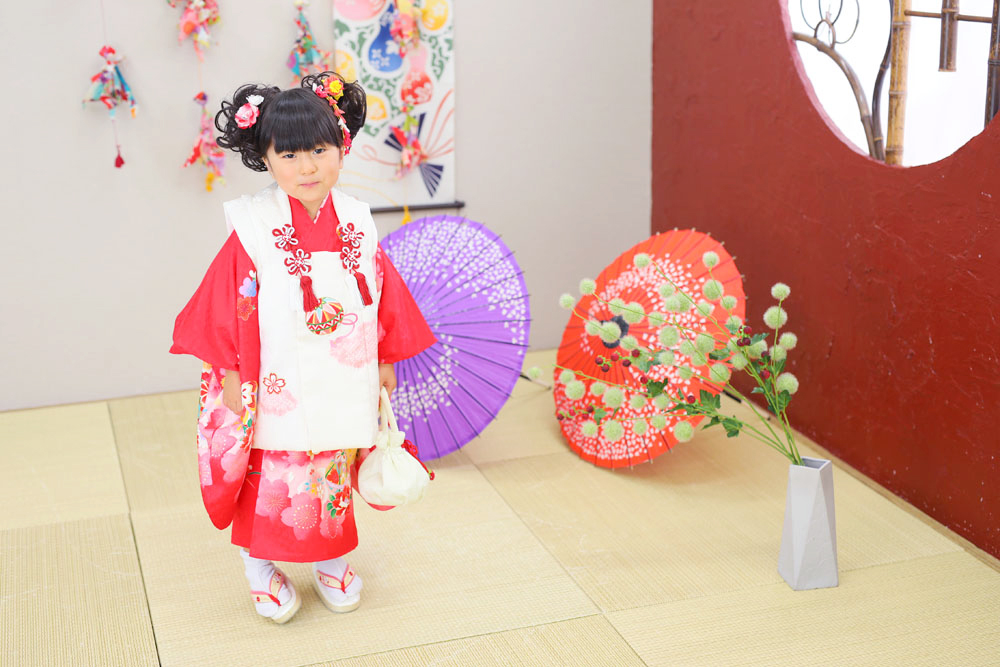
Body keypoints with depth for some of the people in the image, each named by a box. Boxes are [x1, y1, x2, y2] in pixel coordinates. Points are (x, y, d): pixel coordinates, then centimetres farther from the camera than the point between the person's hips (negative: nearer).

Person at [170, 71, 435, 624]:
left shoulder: (357, 225, -1)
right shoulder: (254, 229, -12)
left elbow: (383, 296, 9)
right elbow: (229, 303, -8)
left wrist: (384, 360, 13)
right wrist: (230, 373, -8)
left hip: (341, 385, 4)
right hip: (276, 387, -3)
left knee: (334, 473, 17)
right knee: (271, 479, 7)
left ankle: (331, 559, 37)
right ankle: (259, 566, 27)